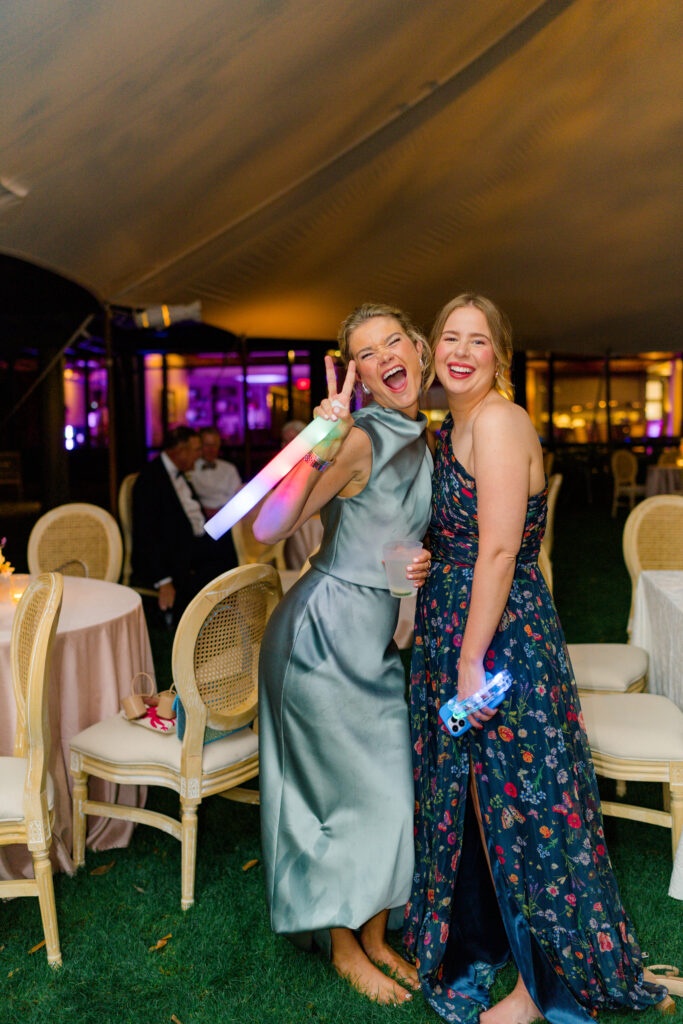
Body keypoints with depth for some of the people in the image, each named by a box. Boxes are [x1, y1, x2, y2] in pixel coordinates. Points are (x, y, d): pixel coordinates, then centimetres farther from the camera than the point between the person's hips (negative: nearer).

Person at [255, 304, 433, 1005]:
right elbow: (268, 530, -28)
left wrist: (421, 562, -2)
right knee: (354, 795, 5)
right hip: (325, 631, -8)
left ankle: (375, 937, 36)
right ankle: (344, 947, 30)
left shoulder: (419, 438, 7)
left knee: (388, 790, 16)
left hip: (374, 639, 8)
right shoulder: (361, 438, -19)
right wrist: (319, 447, -38)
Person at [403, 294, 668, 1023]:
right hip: (453, 628, 9)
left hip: (502, 636, -9)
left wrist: (472, 662, -21)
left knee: (513, 805, 5)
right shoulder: (452, 428, 12)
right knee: (467, 796, 20)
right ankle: (474, 943, 43)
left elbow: (498, 552, -21)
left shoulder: (498, 420, -16)